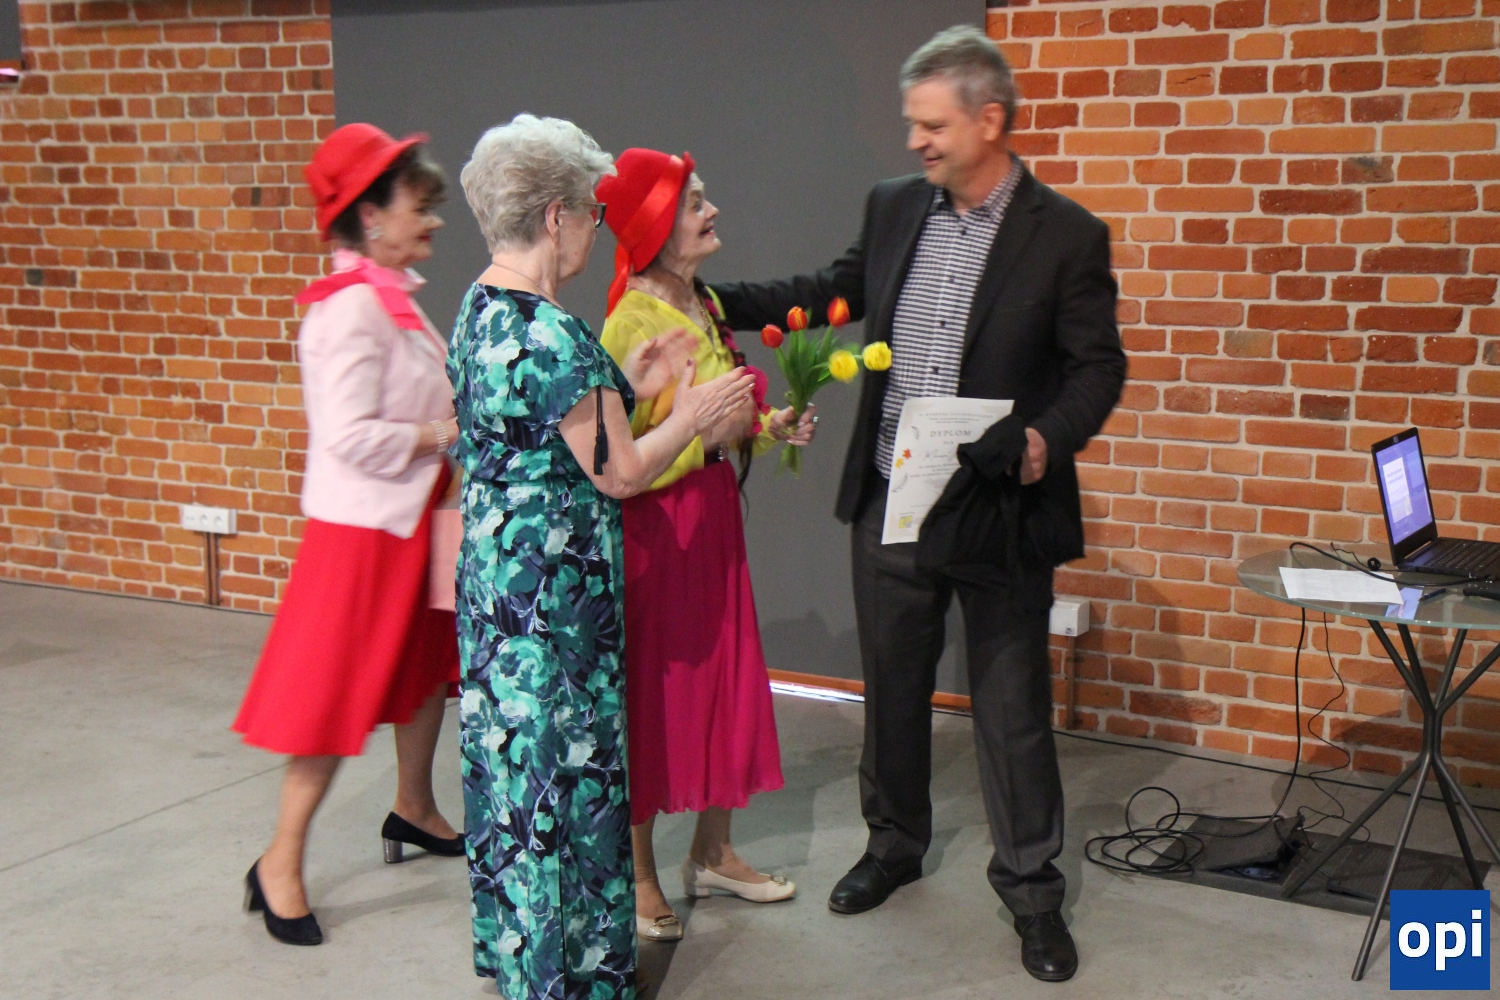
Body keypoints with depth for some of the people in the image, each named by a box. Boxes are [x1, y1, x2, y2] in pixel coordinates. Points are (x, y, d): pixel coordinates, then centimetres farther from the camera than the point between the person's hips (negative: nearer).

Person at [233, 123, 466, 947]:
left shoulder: (393, 295, 9)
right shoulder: (352, 306, -21)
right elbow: (351, 436, -26)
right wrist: (445, 434, -18)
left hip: (413, 515, 10)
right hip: (365, 524, -9)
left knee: (427, 664, 20)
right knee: (338, 693, -3)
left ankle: (413, 811, 38)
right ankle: (280, 864, 9)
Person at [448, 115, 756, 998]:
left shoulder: (479, 311, 7)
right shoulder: (554, 334, -23)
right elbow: (617, 473, -18)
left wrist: (625, 387, 9)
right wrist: (691, 418, -3)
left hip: (493, 560, 10)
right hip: (556, 582, -10)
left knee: (511, 744, 19)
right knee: (563, 761, 2)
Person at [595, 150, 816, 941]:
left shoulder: (706, 306, 8)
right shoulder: (631, 322, -19)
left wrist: (768, 427, 5)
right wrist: (706, 435, -26)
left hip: (714, 518, 8)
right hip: (653, 529, -8)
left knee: (725, 677, 14)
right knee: (651, 690, 3)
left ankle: (711, 853, 29)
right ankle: (639, 873, 19)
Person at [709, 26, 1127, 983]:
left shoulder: (1067, 234, -9)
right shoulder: (893, 206, 4)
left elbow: (1099, 364, -6)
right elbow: (835, 290, 19)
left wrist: (1046, 439, -23)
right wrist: (722, 301, 13)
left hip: (1000, 513, -4)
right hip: (890, 505, 5)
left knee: (1013, 708, 5)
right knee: (892, 688, 18)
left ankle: (1033, 889, 22)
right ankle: (894, 846, 39)